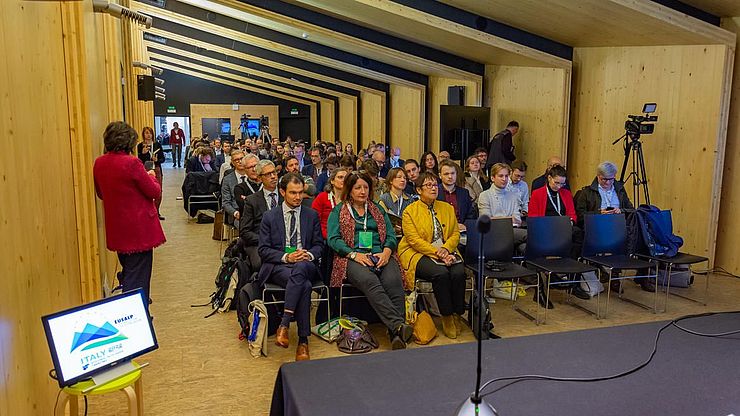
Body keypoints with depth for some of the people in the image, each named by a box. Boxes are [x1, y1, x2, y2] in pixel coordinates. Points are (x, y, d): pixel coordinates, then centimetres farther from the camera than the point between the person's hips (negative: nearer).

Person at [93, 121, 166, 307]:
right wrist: (151, 176, 5)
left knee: (127, 272, 23)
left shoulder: (99, 163, 1)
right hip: (139, 229, -7)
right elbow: (155, 192, -13)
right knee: (137, 278, 1)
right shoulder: (131, 163, -20)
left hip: (116, 229, 7)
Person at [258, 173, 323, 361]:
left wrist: (309, 254, -10)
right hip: (277, 266, -1)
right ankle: (303, 341, -32)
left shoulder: (312, 215, 16)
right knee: (304, 285, -36)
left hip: (306, 265, 2)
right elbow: (263, 250, 4)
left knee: (299, 269, -40)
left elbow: (319, 245, 14)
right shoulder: (269, 217, 10)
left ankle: (284, 325, -38)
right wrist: (286, 257, -13)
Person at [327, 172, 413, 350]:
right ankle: (398, 324, -46)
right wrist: (355, 254, -12)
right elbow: (333, 239, 3)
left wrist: (386, 252, -6)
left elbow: (391, 235, 16)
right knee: (370, 281, -36)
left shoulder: (378, 209, 25)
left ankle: (396, 334, -38)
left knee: (394, 282, -31)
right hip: (353, 258, -2)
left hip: (381, 256, 3)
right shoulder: (338, 211, 16)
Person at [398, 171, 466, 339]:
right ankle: (447, 317, -15)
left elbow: (455, 234, 11)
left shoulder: (447, 208, 16)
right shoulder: (410, 211, 1)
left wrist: (445, 249, -11)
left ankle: (457, 315, -8)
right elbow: (414, 240, -9)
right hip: (419, 254, -4)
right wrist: (437, 253, -19)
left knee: (459, 273, -26)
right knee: (440, 273, -32)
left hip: (446, 253, 4)